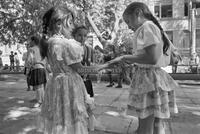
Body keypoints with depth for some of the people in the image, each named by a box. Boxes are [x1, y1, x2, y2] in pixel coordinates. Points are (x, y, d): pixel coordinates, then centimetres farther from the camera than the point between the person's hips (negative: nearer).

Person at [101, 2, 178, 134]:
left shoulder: (146, 27, -11)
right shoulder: (156, 27, 17)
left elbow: (152, 58, -23)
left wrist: (124, 57, -14)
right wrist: (132, 60, 16)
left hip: (148, 78, -10)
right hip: (159, 77, 10)